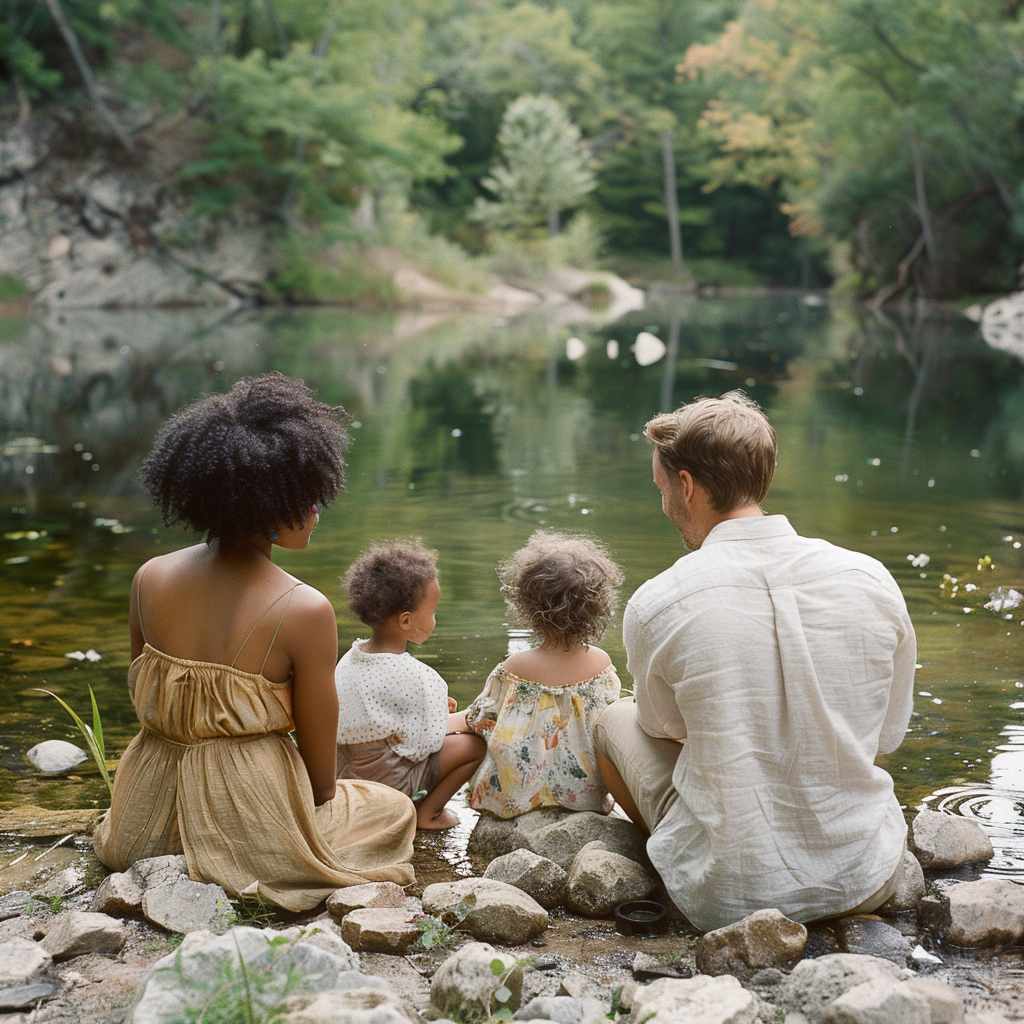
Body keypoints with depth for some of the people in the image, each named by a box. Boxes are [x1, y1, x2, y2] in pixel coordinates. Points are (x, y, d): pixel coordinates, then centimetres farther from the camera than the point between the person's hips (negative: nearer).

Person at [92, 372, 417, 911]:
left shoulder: (150, 580, -7)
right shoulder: (306, 612, -22)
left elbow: (141, 699, 9)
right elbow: (321, 773, -13)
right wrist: (320, 797, 10)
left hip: (147, 821, 7)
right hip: (249, 817, -7)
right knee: (396, 807, 23)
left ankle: (170, 868, 20)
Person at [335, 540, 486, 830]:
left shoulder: (350, 658, 0)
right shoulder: (414, 676, -25)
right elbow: (423, 744, -20)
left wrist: (432, 705, 11)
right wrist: (461, 721, 0)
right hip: (387, 780, -8)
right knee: (475, 743, -1)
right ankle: (427, 812, 8)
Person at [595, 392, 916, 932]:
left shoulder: (655, 604, -15)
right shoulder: (871, 579, -7)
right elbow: (888, 733, 8)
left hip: (728, 900, -3)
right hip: (865, 883, 4)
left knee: (615, 721, 21)